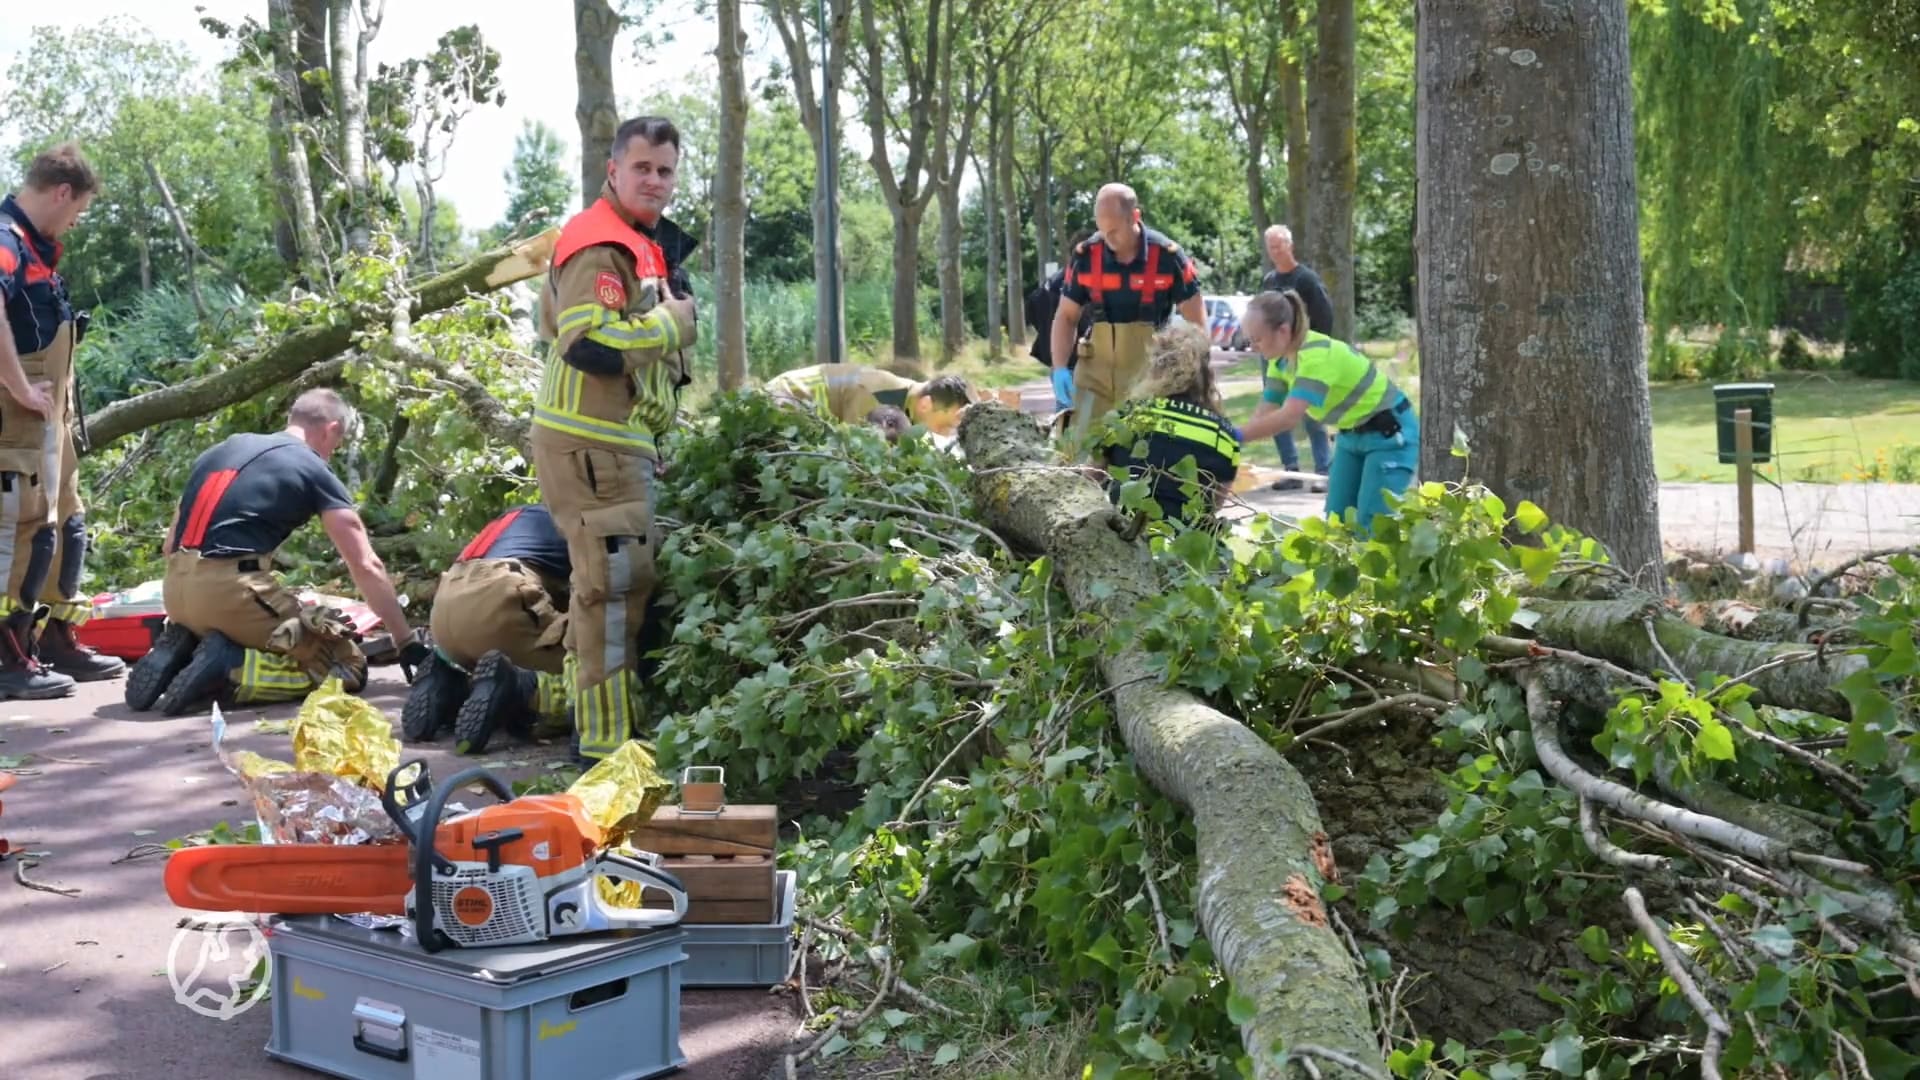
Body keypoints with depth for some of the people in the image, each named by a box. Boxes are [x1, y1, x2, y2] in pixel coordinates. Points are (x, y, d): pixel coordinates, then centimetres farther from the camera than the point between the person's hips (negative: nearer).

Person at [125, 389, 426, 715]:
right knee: (348, 666, 2)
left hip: (176, 591, 7)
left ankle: (183, 649, 5)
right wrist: (407, 643, 8)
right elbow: (366, 567, 3)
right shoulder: (314, 471, 5)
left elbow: (169, 545, 25)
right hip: (231, 588, -7)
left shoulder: (224, 448, 23)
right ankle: (231, 669, -15)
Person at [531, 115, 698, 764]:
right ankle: (606, 742, -4)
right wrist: (677, 319, -17)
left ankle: (608, 725, 31)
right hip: (591, 446, -11)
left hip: (621, 442, 11)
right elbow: (591, 345, -28)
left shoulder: (641, 242, 19)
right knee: (613, 587, -10)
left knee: (625, 583, 18)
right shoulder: (599, 246, -15)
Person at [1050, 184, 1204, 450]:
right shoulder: (1086, 256, -4)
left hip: (1149, 375, -2)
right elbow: (1066, 316, 5)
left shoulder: (1167, 256, -10)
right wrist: (1060, 369, -8)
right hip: (1096, 370, 2)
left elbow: (1196, 323, -3)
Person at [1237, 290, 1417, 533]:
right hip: (1352, 434, 9)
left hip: (1391, 433, -9)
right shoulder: (1281, 361, -4)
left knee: (1370, 526, -14)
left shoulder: (1318, 355, -32)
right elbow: (1263, 413, -3)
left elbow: (1288, 417, -41)